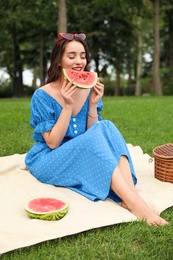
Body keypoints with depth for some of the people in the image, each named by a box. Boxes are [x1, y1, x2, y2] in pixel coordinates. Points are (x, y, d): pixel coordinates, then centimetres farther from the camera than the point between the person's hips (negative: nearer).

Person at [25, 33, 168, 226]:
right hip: (48, 161, -4)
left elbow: (97, 136, -2)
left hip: (83, 158, 5)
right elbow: (53, 143, -18)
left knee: (107, 128, -24)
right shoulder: (42, 96, -13)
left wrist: (93, 104, -15)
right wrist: (68, 106, -24)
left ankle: (130, 199, -37)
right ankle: (134, 202, -38)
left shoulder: (89, 90, 0)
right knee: (94, 139, -31)